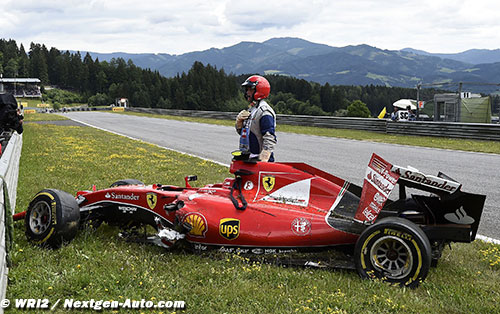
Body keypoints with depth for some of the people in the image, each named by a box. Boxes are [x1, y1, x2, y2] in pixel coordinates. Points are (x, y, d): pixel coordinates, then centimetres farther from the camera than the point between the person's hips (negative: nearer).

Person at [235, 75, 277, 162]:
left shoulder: (264, 111, -15)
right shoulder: (251, 109, 16)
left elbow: (270, 139, -22)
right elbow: (241, 131, 24)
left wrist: (263, 161, -28)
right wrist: (239, 121, 3)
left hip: (259, 158, -10)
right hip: (248, 157, 10)